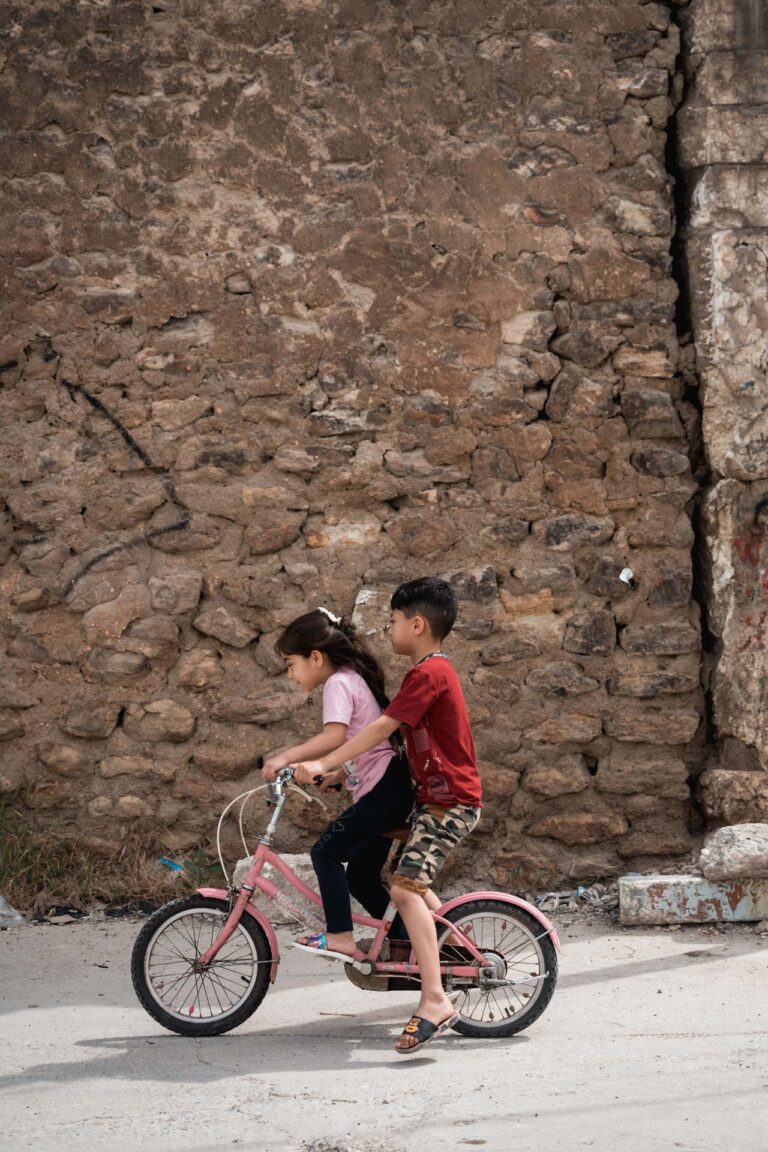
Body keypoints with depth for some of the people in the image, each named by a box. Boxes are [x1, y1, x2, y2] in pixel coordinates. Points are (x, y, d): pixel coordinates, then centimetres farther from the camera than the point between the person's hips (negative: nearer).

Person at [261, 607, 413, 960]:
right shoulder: (353, 678, 19)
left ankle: (340, 936, -8)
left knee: (326, 852, -10)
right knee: (361, 876, 13)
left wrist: (286, 756, -33)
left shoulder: (338, 683, -10)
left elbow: (334, 736, -28)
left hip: (383, 789, -10)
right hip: (390, 789, 10)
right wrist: (341, 774, 20)